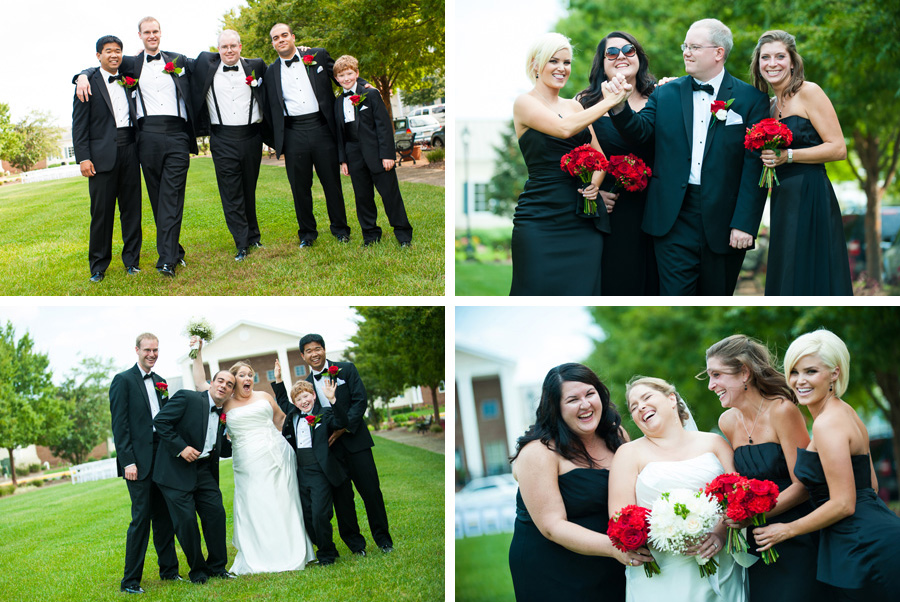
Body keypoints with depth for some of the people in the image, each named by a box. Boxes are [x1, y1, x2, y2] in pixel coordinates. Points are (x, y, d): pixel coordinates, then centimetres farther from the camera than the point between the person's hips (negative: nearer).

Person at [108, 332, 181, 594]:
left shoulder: (160, 382, 16)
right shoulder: (123, 380, -4)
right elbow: (119, 424, -9)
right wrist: (128, 461, -15)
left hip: (162, 457, 6)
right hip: (139, 460, -6)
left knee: (165, 516, 10)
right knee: (141, 517, -7)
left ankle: (168, 569, 19)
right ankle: (131, 580, 0)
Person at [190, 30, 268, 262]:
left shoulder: (255, 66, 7)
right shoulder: (206, 64, 4)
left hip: (251, 137, 1)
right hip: (223, 140, -1)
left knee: (249, 190, 12)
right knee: (231, 193, -3)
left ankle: (253, 236, 27)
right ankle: (242, 244, 1)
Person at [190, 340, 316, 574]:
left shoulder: (263, 396, 11)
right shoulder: (225, 403, 4)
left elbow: (281, 418, 24)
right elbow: (200, 384, -2)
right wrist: (198, 354, -5)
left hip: (276, 457, 2)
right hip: (248, 464, -2)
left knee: (282, 505, 3)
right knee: (254, 509, -3)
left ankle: (290, 553, 12)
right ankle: (260, 558, 4)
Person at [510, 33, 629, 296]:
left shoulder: (575, 106, 16)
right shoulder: (525, 103, -2)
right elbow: (565, 129, -19)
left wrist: (595, 182, -5)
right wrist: (609, 101, -16)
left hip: (584, 220, 5)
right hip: (541, 221, -5)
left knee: (582, 291, 2)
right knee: (541, 293, -5)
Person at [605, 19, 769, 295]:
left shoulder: (751, 99, 0)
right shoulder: (665, 94, 9)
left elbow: (755, 166, -5)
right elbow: (639, 131, -3)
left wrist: (745, 223, -11)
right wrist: (620, 107, -24)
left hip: (723, 221, -1)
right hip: (674, 218, 1)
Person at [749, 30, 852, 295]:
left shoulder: (809, 92, -7)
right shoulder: (770, 105, 15)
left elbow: (838, 149, -12)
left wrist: (788, 156, -19)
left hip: (811, 196, -8)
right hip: (783, 200, 8)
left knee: (811, 279, -5)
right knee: (786, 279, 9)